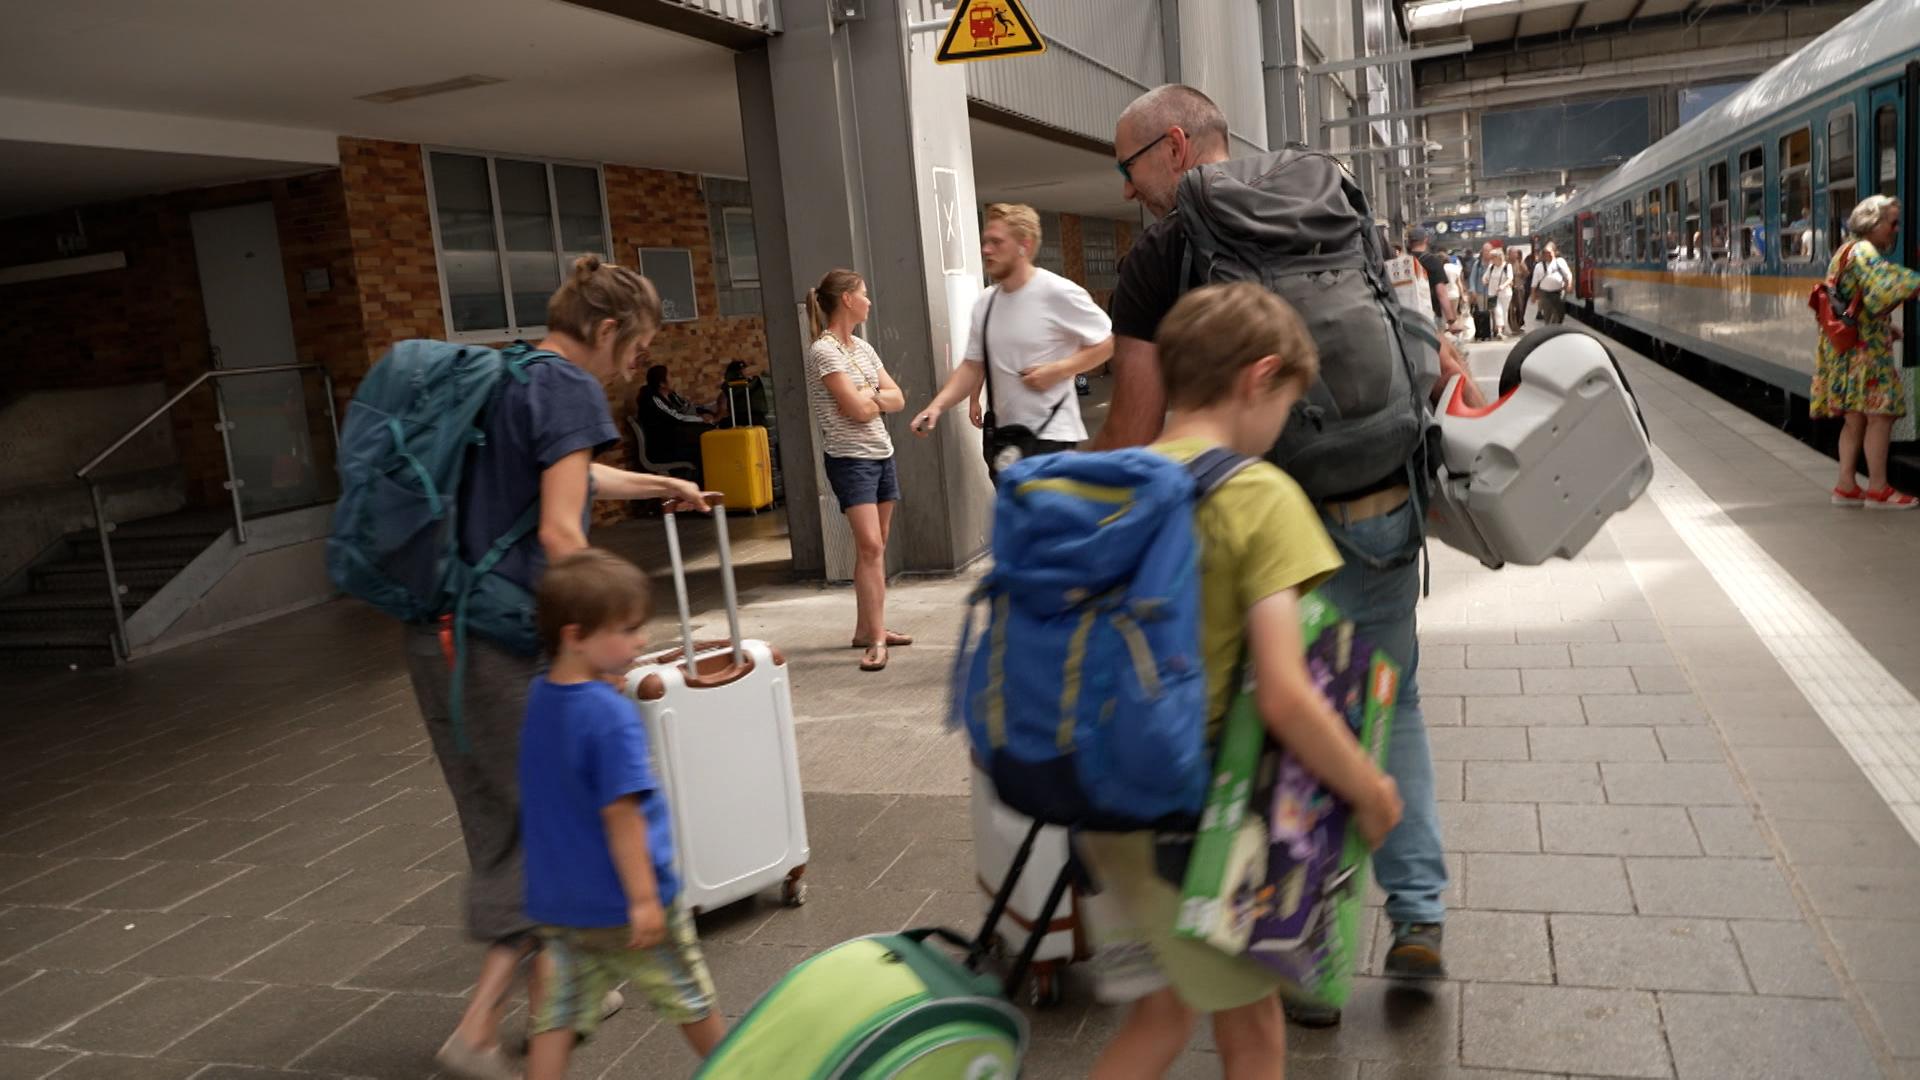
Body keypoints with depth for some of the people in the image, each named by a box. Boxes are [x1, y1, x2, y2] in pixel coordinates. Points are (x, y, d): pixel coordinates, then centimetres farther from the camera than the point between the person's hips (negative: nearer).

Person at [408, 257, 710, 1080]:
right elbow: (559, 532, -20)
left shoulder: (493, 379, 17)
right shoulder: (569, 390, -10)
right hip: (505, 643, -9)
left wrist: (654, 486, 46)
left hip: (435, 640, 9)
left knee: (501, 827, 18)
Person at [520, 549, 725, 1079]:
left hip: (556, 901, 6)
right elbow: (621, 814, -25)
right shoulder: (612, 716, -25)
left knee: (557, 1012, 11)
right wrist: (644, 897, -21)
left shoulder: (538, 697, 0)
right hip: (621, 901, -6)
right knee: (689, 996, 16)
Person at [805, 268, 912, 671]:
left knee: (875, 547, 9)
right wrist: (876, 395, 3)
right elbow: (858, 410, -17)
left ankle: (866, 629, 18)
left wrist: (868, 395, -9)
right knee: (869, 546, -15)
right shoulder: (824, 350, -12)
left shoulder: (862, 347, 13)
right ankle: (876, 640, -15)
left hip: (882, 453, 8)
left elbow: (897, 399, 8)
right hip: (850, 458, -8)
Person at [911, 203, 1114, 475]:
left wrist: (1058, 370, -18)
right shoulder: (984, 303, 8)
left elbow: (1110, 342, -9)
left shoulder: (1058, 293, -12)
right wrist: (937, 405, -6)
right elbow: (972, 367, 9)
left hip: (1052, 437, -7)